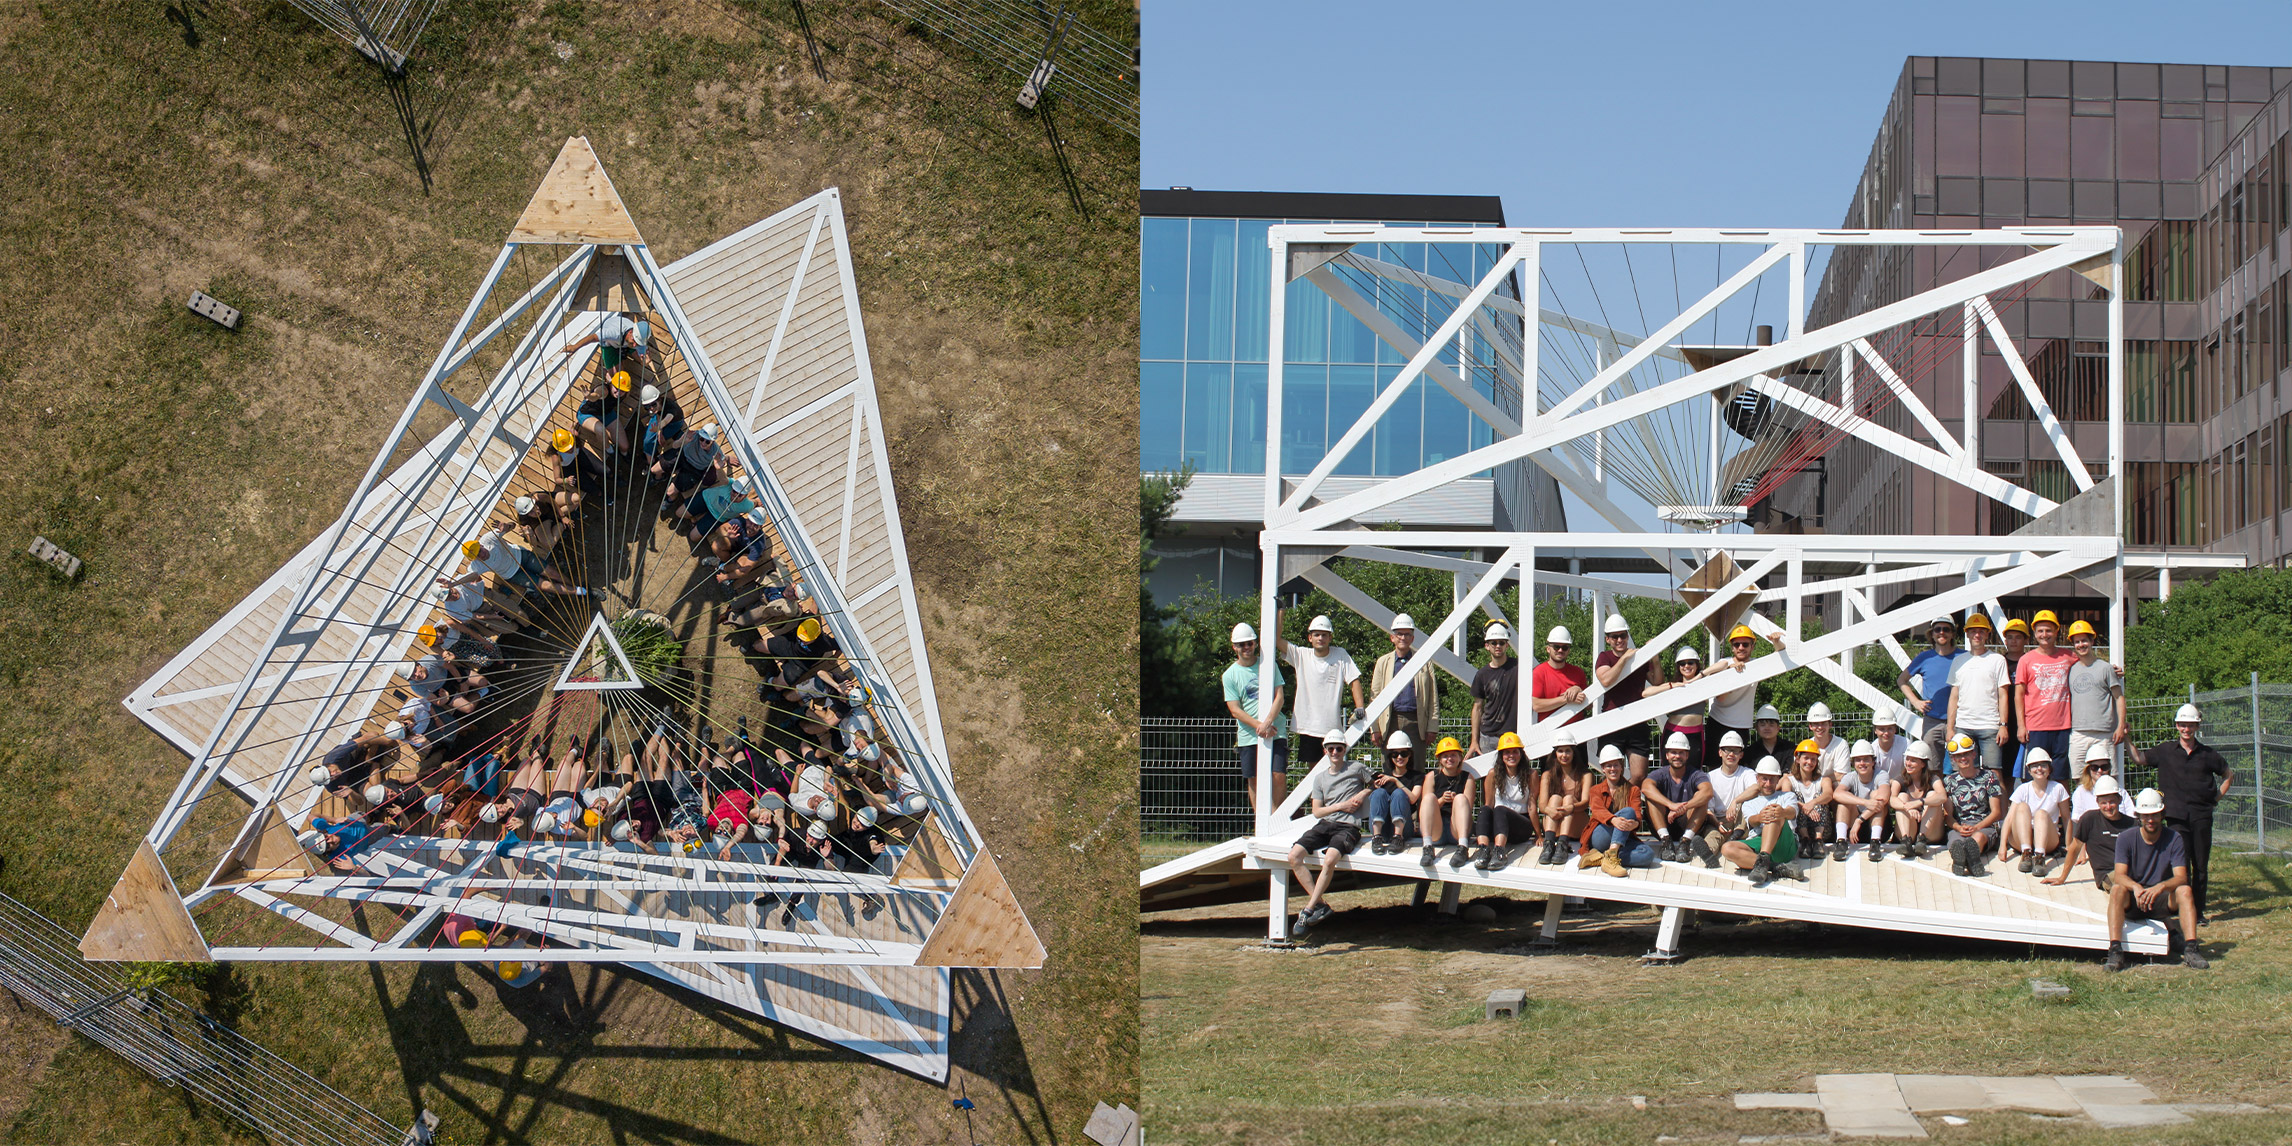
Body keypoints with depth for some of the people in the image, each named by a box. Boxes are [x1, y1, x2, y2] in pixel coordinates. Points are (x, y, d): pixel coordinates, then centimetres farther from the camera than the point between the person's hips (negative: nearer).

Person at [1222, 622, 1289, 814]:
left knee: (1279, 776, -9)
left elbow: (1279, 697, 2)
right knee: (1254, 780, 3)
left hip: (1276, 731, 0)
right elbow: (1235, 710, -2)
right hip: (1248, 735, 0)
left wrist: (1268, 722, -14)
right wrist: (1259, 726, -15)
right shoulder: (1230, 675, 3)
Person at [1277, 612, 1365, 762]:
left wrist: (1359, 707, -15)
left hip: (1333, 727, -2)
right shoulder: (1301, 656, 3)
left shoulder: (1340, 655, 1)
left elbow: (1354, 681, -1)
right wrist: (1280, 610, -6)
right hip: (1308, 727, 2)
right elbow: (1277, 639, -2)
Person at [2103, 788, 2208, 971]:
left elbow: (2181, 877, -17)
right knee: (2117, 889, -32)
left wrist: (2160, 887, -39)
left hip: (2162, 901, 1)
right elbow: (2119, 876, -16)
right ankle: (2115, 952, -42)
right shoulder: (2126, 839, -4)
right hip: (2132, 902, 0)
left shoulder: (2175, 839, -5)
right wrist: (2136, 887, -39)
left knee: (2185, 890, -28)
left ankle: (2190, 949, -33)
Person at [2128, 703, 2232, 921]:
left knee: (2201, 865, 3)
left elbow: (2228, 775, 20)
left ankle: (2198, 910, 11)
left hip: (2202, 815, 1)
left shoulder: (2207, 754, 8)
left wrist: (2217, 798, 10)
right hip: (2177, 815, -1)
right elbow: (2139, 758, 9)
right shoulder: (2166, 751, 6)